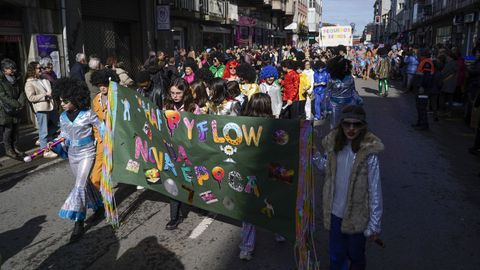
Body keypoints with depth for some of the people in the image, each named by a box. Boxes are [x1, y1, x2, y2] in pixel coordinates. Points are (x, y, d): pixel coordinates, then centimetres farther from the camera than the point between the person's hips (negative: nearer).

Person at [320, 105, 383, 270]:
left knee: (356, 256, 19)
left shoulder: (369, 151, -18)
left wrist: (374, 224, -13)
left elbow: (375, 189, -15)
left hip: (357, 215, -3)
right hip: (335, 212, 3)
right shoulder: (332, 144, -4)